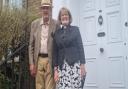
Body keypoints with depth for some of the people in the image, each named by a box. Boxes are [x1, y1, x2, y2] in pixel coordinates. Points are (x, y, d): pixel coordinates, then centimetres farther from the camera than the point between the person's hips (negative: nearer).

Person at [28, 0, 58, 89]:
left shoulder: (56, 24, -2)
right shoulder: (34, 24, 7)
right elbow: (31, 45, 8)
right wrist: (31, 63, 2)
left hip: (51, 60, -3)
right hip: (38, 60, 3)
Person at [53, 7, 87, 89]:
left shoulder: (75, 29, 7)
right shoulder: (57, 32, 12)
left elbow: (80, 47, 1)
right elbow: (55, 52, 10)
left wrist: (82, 65, -7)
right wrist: (55, 69, 2)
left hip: (75, 65, -2)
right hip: (62, 67, 2)